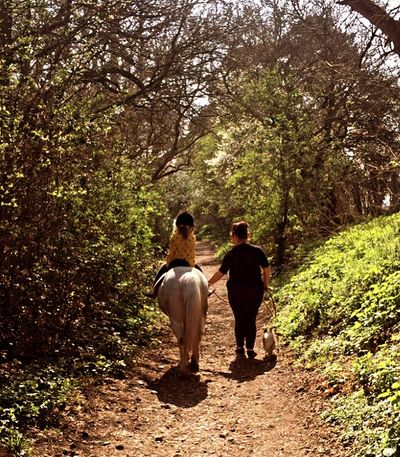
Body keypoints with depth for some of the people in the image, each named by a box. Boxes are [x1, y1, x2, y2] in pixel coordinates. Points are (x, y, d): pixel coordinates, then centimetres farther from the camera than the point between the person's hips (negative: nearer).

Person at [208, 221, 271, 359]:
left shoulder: (231, 254, -7)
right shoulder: (257, 251, -4)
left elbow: (220, 273, 0)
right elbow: (267, 270, -2)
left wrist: (208, 283, 13)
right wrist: (266, 284, 14)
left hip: (236, 292, -1)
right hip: (255, 291, 1)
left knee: (239, 320, 13)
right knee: (251, 320, 8)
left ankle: (240, 347, 18)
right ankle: (250, 349, 8)